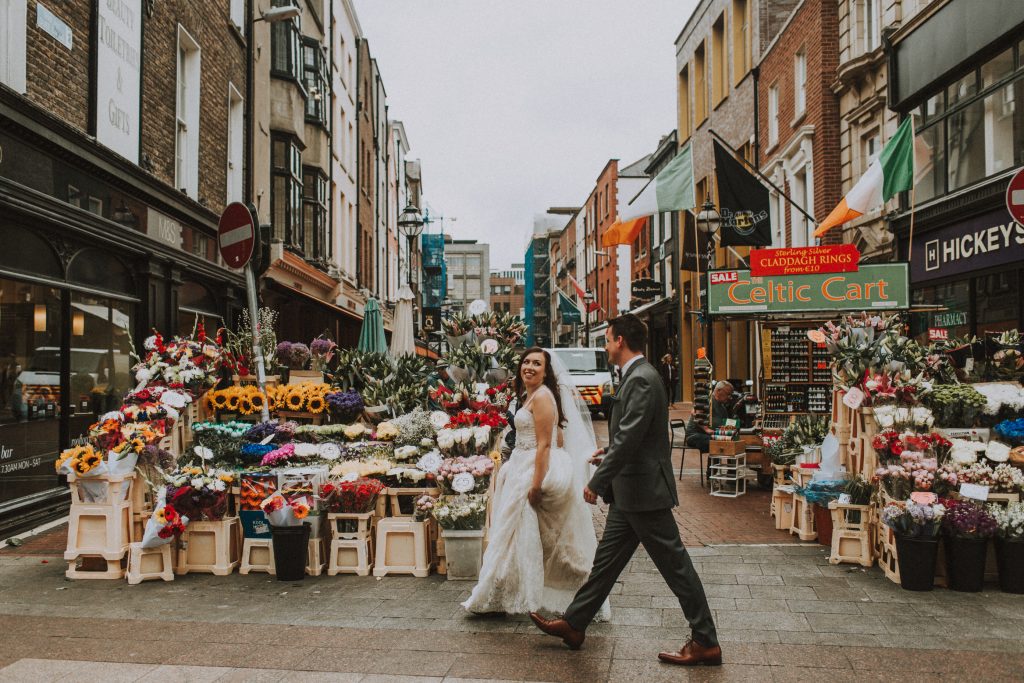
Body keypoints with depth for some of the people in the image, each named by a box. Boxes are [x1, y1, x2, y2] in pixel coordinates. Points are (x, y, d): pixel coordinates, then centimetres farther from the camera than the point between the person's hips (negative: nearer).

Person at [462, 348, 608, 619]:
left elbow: (544, 444, -20)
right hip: (524, 467, 10)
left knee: (523, 532, 0)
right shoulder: (529, 395, 14)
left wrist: (536, 484, -24)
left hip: (535, 469, -10)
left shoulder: (542, 396, -16)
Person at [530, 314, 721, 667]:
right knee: (606, 560, 17)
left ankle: (706, 643, 15)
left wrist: (597, 482, -19)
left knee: (675, 565, 2)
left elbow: (629, 439, -25)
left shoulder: (641, 379, -20)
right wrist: (609, 452, 28)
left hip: (644, 490, -10)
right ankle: (573, 624, 27)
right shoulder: (637, 376, 12)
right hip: (629, 493, 10)